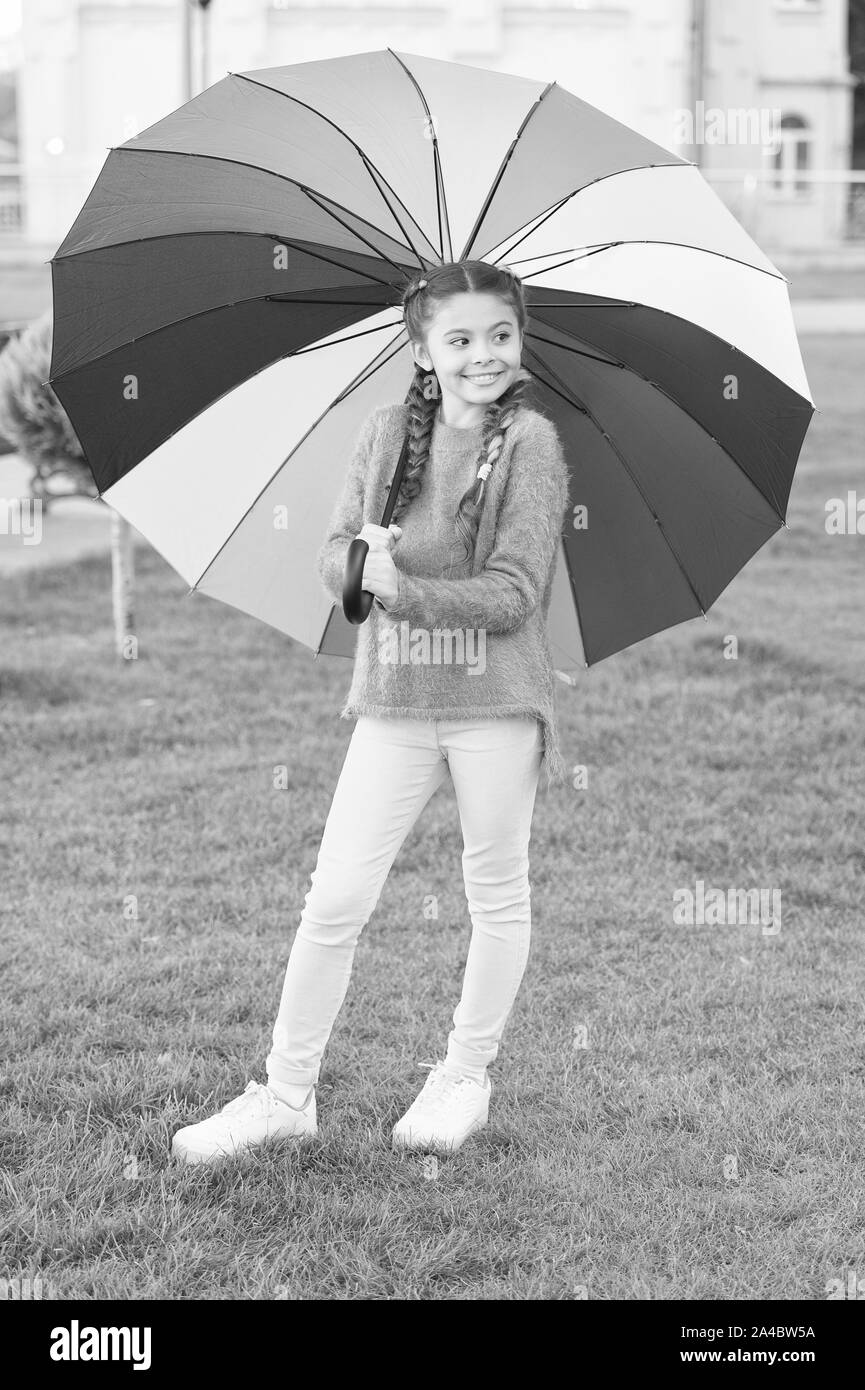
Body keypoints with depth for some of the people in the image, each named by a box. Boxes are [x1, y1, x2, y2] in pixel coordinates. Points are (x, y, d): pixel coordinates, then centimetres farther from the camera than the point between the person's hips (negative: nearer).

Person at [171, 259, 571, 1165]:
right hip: (393, 700, 3)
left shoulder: (531, 442, -6)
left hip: (494, 701, -3)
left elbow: (513, 593, -13)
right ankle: (286, 1095, 9)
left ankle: (465, 1077, 29)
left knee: (496, 896, 10)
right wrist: (363, 558, -15)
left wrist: (405, 589, -20)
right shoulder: (386, 433, 6)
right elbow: (333, 559, 7)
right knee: (335, 899, -1)